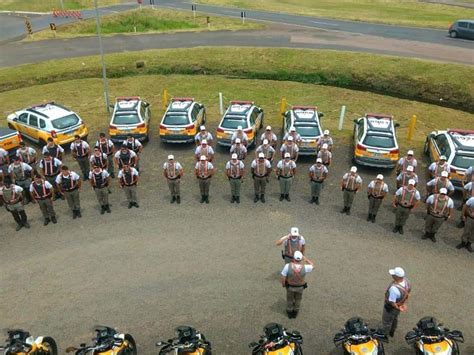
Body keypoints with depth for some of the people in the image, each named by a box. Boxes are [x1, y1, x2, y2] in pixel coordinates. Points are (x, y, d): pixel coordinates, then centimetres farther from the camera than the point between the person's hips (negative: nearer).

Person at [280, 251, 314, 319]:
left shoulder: (288, 266, -36)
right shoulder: (304, 267, -35)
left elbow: (283, 277, -23)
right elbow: (312, 265, -12)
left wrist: (283, 284, -2)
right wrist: (304, 257, -13)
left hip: (290, 286, 0)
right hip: (300, 287, 0)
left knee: (290, 299, 29)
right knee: (298, 299, 29)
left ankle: (289, 312, 49)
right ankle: (295, 313, 50)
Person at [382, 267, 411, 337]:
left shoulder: (394, 288, -45)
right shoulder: (406, 281, -21)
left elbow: (392, 302, -32)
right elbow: (408, 292, -3)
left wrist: (398, 308, -15)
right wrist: (404, 304, 2)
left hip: (392, 307, -7)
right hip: (400, 304, 7)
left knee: (386, 322, 20)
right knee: (394, 318, 33)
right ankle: (392, 333, 57)